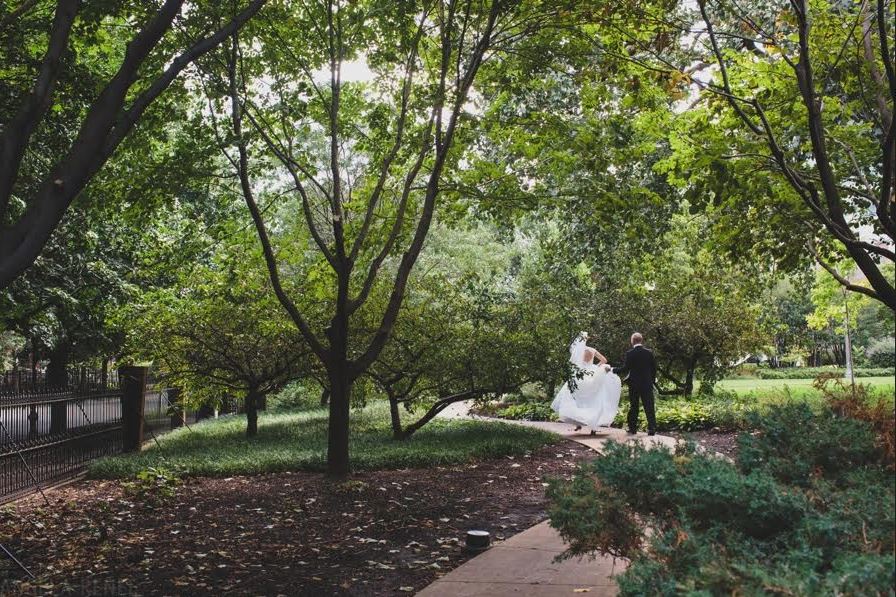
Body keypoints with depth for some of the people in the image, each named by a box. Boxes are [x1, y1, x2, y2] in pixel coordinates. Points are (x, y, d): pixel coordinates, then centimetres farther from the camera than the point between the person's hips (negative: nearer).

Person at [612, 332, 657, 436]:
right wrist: (653, 379, 14)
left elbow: (625, 369, -12)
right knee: (649, 407, 2)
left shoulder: (629, 353, -10)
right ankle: (652, 429, -3)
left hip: (634, 384, -1)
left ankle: (632, 428, 12)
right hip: (647, 384, 1)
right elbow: (654, 368, 2)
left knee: (633, 407, 10)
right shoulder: (649, 352, -2)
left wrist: (612, 370, -2)